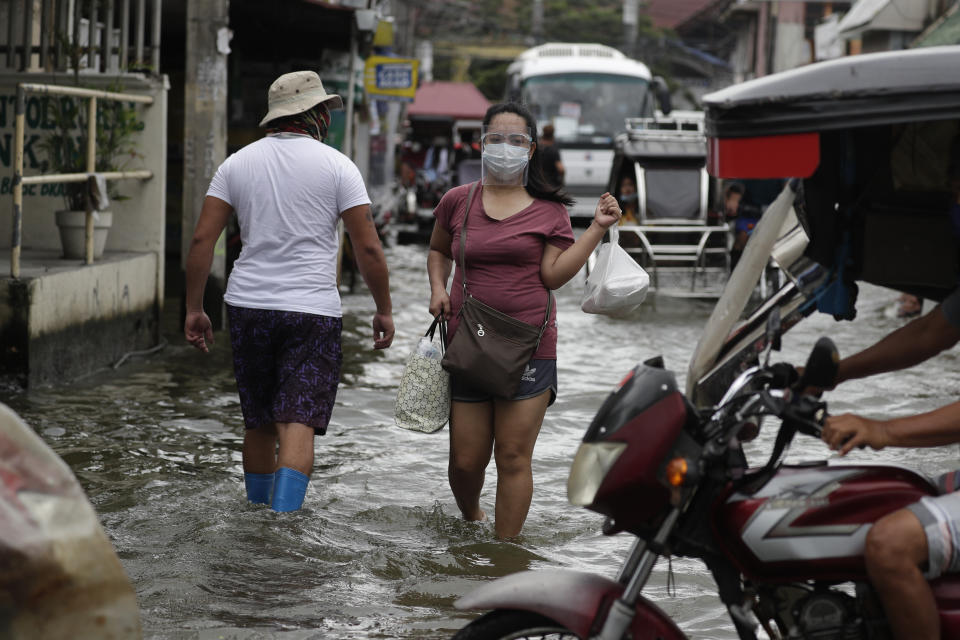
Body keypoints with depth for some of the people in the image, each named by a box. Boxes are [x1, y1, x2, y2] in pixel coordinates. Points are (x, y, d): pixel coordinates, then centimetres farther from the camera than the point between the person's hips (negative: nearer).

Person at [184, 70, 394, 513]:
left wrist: (194, 309, 7)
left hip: (248, 306, 4)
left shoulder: (238, 163, 7)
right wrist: (384, 311, 5)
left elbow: (202, 239, 1)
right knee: (298, 424, -8)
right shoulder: (336, 166, -2)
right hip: (312, 310, -4)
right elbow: (368, 248, -5)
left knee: (259, 422, 16)